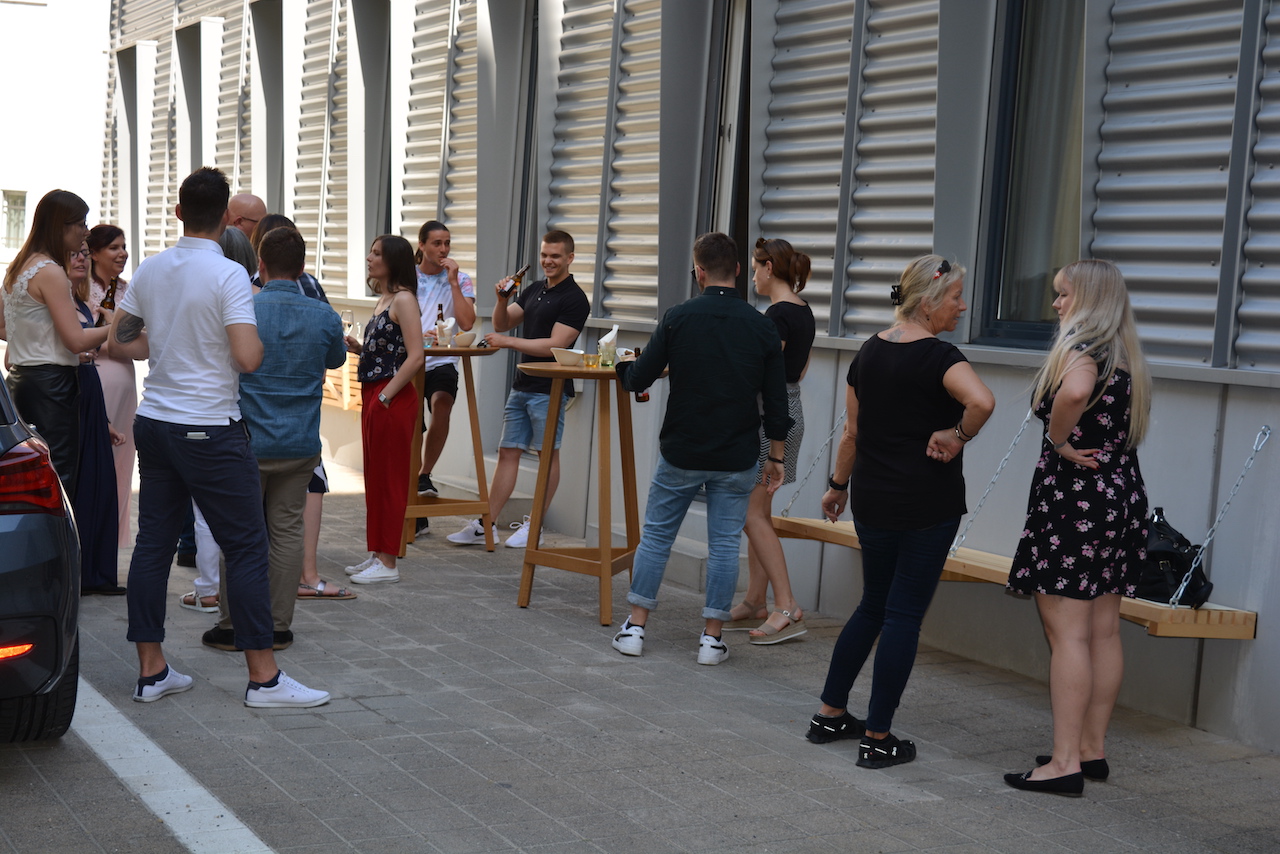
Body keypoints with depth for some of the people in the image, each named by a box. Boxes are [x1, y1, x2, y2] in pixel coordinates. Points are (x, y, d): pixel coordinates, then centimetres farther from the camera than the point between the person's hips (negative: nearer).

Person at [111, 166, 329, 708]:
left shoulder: (149, 271, 6)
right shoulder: (228, 275, -14)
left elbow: (120, 342, 12)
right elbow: (247, 359, -21)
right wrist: (260, 339, 0)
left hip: (154, 421, 7)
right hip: (210, 430, -7)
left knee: (153, 542, 10)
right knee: (247, 547, -1)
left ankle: (151, 670, 15)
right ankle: (263, 678, 1)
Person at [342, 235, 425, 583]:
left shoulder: (403, 299, -13)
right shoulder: (383, 300, 15)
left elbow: (414, 357, -20)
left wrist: (385, 397, -19)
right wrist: (358, 347, 6)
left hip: (392, 401, -10)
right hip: (372, 397, 10)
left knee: (389, 479, -3)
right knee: (374, 478, 14)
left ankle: (388, 563, 3)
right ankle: (377, 554, 22)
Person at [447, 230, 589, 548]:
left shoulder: (574, 299, -10)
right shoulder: (534, 290, 15)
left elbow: (555, 345, -17)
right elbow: (502, 324, 18)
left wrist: (507, 341, -15)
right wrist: (502, 299, -2)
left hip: (549, 389, -8)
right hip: (522, 386, 8)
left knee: (548, 454, 2)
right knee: (508, 452, 7)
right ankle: (486, 525, 9)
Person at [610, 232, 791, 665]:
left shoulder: (679, 318, -8)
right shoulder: (761, 326, -4)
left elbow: (637, 380, -4)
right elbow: (776, 401, -2)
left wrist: (623, 366, 19)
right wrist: (776, 456, 8)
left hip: (681, 454, -1)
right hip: (736, 459, 1)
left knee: (656, 535, 11)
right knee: (724, 544, 7)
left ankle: (635, 628, 14)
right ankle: (711, 638, 10)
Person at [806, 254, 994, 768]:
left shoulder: (869, 351, 6)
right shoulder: (939, 357, -14)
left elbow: (852, 431, 13)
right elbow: (982, 401, -35)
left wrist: (839, 485, 25)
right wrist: (957, 437, -17)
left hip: (873, 501, 7)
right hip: (928, 506, -7)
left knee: (873, 605, 19)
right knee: (904, 614, 1)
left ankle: (830, 715, 24)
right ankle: (877, 738, 6)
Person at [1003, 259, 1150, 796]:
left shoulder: (1081, 348, -13)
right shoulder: (1125, 356, 15)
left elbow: (1075, 391, -36)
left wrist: (1058, 441, -21)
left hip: (1075, 497, -9)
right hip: (1122, 496, 9)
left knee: (1066, 632, -8)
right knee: (1103, 632, 13)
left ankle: (1065, 763, -7)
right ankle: (1093, 748, 21)